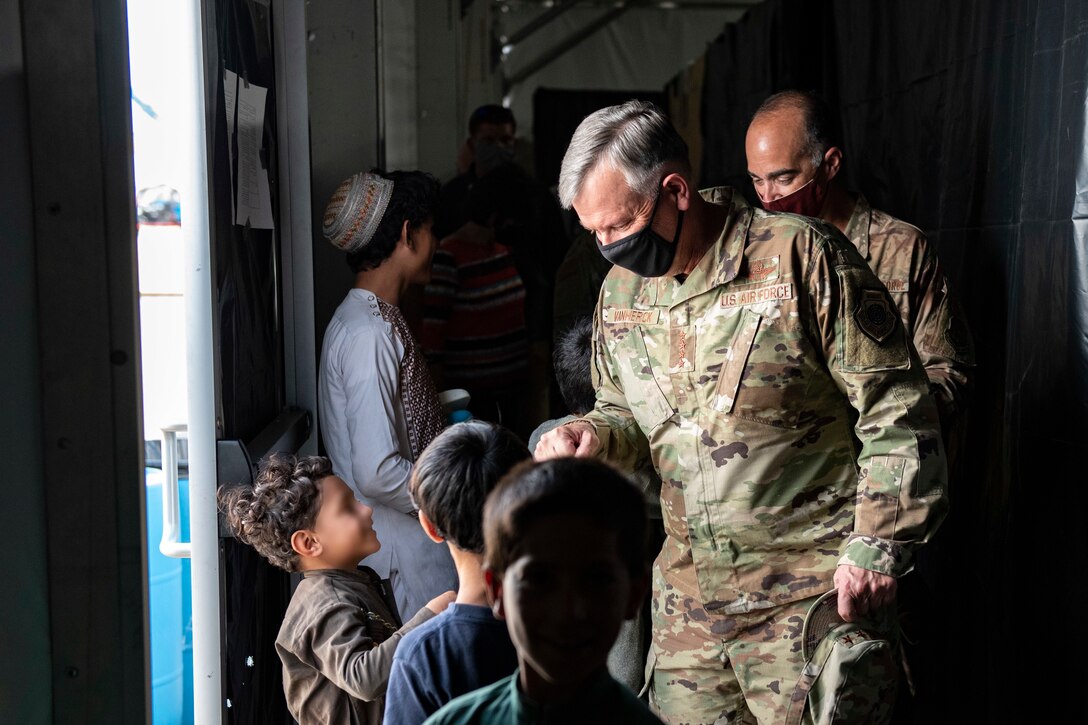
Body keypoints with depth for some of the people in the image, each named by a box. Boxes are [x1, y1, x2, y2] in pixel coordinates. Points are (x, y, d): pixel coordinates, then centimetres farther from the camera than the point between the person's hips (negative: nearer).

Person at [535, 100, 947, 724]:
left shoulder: (801, 256, -13)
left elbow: (897, 410, -11)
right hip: (687, 598, 6)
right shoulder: (622, 288, 7)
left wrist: (877, 549, -13)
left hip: (812, 595, -5)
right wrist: (592, 435, -3)